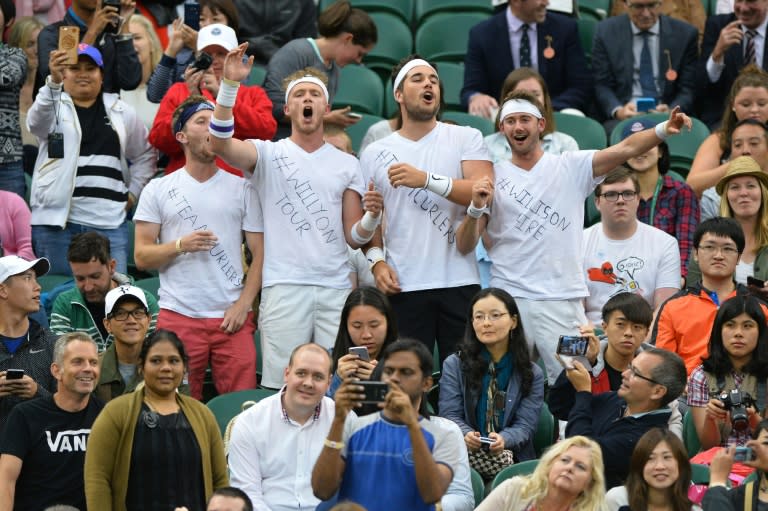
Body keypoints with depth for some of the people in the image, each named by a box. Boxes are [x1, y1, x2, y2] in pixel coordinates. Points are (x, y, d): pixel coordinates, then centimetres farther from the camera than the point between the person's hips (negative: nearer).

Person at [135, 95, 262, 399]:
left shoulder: (241, 188, 11)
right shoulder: (159, 189, 10)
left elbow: (260, 253, 7)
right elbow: (142, 256, 6)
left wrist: (243, 304, -6)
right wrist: (180, 245, -12)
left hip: (232, 317, 1)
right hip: (178, 317, 0)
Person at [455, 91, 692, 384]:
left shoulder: (571, 167, 7)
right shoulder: (492, 178, 8)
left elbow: (627, 149, -7)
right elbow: (464, 247, 6)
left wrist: (664, 130, -24)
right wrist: (476, 209, -13)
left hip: (562, 301, -1)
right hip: (507, 300, 1)